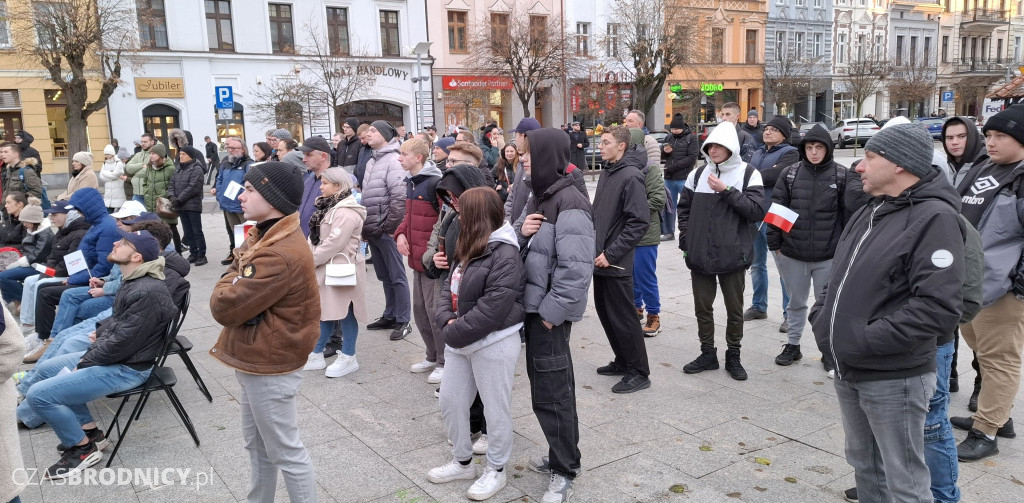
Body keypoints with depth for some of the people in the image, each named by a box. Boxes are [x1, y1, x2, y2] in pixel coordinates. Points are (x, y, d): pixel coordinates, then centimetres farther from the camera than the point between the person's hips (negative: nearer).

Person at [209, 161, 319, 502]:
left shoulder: (279, 256, -30)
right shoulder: (270, 237, 6)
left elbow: (225, 307, -27)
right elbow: (241, 282, 8)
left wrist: (234, 275, -7)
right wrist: (240, 272, -16)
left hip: (268, 367, -10)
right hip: (256, 360, 10)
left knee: (285, 452, 6)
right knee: (257, 445, 24)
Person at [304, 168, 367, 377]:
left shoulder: (346, 212, -20)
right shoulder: (328, 207, 13)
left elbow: (334, 243, -25)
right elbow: (315, 237, 16)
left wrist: (310, 261, -17)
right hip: (324, 269, 10)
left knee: (344, 313, 2)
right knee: (325, 312, 15)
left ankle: (348, 358, 14)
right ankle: (316, 356, 25)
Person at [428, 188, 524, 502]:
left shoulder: (505, 255, -20)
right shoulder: (468, 248, 12)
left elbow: (492, 308, -25)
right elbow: (450, 287, 12)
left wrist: (454, 332, -17)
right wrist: (447, 321, -7)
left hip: (494, 344, -10)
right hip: (460, 341, 10)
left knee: (495, 409, 6)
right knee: (450, 401, 17)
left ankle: (496, 471, 26)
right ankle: (463, 462, 36)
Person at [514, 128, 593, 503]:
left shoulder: (569, 205, -19)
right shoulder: (538, 197, 10)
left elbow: (576, 269, -23)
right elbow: (519, 247, 16)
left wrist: (551, 312, -19)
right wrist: (521, 231, -5)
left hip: (550, 312, -9)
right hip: (533, 305, 9)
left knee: (550, 392, -1)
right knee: (547, 385, 18)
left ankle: (565, 472, 15)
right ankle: (559, 456, 33)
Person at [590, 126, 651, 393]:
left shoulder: (631, 176, -14)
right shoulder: (606, 173, 12)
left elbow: (639, 222, -19)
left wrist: (611, 254, -20)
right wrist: (595, 247, 11)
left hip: (616, 262, -9)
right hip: (600, 258, 9)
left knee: (622, 317, -2)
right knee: (604, 312, 16)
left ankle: (639, 371, 11)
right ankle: (623, 361, 30)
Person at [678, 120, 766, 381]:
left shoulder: (748, 174, -4)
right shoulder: (698, 174, 6)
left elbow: (757, 211, -14)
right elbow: (684, 209, 12)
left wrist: (726, 190, -19)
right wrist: (686, 241, 4)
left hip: (733, 255, -3)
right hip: (700, 255, 3)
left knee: (734, 309, 10)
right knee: (702, 307, 12)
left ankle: (733, 356, 25)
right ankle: (708, 354, 27)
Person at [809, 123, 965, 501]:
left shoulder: (934, 218, -15)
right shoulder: (867, 213, 12)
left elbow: (938, 307, -24)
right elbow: (839, 278, 19)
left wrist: (868, 340, -23)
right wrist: (821, 317, 2)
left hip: (894, 377, -8)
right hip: (848, 371, 8)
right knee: (864, 465, 23)